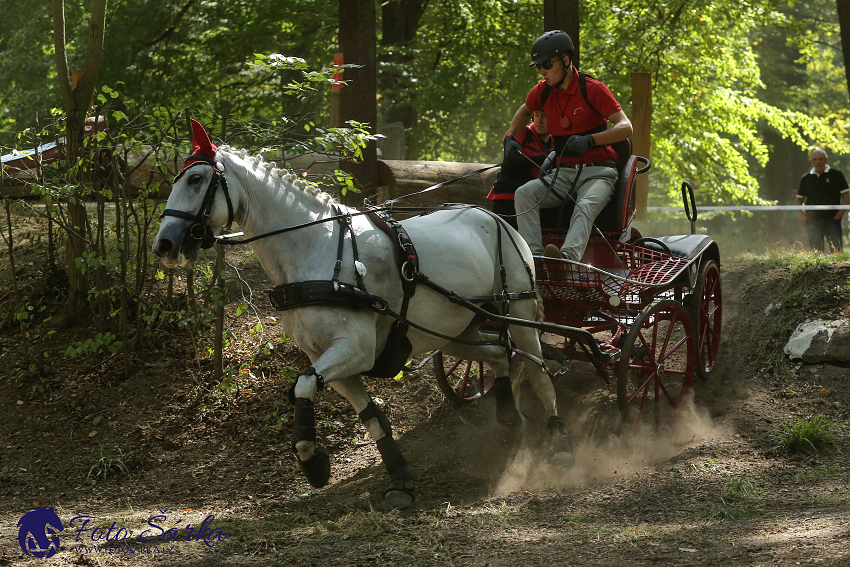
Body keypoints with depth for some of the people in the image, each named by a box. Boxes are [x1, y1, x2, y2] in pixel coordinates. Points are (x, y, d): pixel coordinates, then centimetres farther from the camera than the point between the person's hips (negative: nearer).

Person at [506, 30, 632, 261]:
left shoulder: (592, 89, -8)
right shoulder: (543, 91, 8)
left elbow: (625, 127, -14)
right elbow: (525, 111, 32)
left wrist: (589, 140, -29)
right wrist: (511, 139, 13)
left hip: (597, 171, -5)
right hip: (564, 172, 5)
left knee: (585, 206, -36)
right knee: (524, 193, -22)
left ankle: (569, 255, -61)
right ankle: (532, 255, -36)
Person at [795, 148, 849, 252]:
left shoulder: (836, 175, 4)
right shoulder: (806, 178, 12)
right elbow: (799, 199, 18)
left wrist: (840, 214, -8)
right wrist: (801, 214, 1)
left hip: (831, 219, -3)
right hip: (812, 220, 3)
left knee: (836, 250, -12)